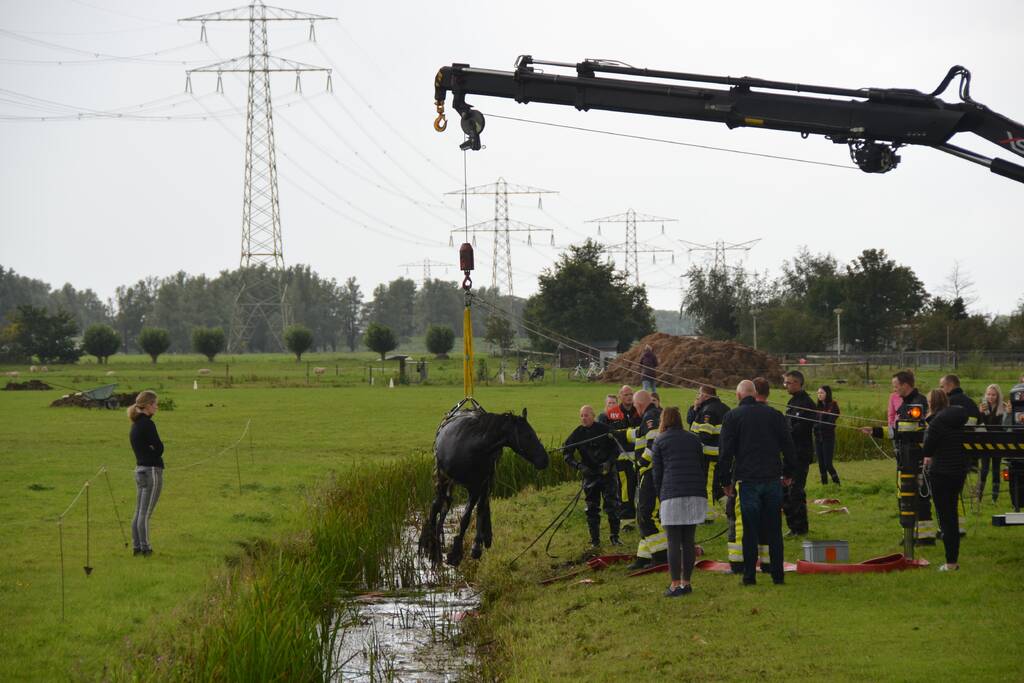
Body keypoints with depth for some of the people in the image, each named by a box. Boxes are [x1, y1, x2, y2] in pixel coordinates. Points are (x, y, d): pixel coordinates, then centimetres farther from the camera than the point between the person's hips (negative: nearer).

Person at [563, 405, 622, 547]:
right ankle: (595, 539, 12)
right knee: (592, 508, 5)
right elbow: (566, 453, 1)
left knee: (612, 506, -5)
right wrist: (579, 466, -13)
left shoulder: (604, 429, -7)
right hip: (589, 474, 2)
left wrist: (609, 462, -15)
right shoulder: (577, 433, -2)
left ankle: (615, 537, 4)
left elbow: (616, 448, 0)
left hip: (607, 473, -2)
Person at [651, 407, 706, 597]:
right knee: (689, 541, 9)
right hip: (696, 494, 4)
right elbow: (702, 467, 18)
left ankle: (676, 584, -7)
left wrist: (660, 497, 12)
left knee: (673, 542, -3)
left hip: (672, 495, -4)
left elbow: (657, 473, 4)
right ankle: (686, 582, 11)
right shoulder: (693, 439, 17)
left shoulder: (660, 441, 7)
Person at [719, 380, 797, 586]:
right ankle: (778, 574, 7)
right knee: (774, 529, 7)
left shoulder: (732, 417, 0)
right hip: (773, 478, 2)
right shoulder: (773, 414, 8)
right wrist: (788, 473, 20)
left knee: (750, 530, 1)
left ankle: (750, 575, 1)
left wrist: (726, 482, 4)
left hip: (747, 480, -2)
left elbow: (726, 452, -2)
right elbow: (788, 445, 10)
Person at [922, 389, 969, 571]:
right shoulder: (958, 420, 7)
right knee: (952, 516, 17)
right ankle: (954, 559, 21)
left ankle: (951, 561, -2)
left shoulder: (937, 421, -16)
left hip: (941, 474, -7)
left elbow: (926, 450, -16)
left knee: (945, 517, -1)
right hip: (959, 472, 7)